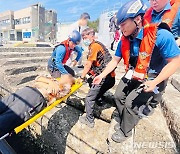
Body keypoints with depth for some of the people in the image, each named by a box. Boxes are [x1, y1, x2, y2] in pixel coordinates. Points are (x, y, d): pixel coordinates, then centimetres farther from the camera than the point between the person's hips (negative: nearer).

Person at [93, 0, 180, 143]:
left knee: (130, 103, -11)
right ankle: (122, 121, 32)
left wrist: (154, 82, -28)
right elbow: (115, 61, -3)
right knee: (119, 96, 7)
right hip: (132, 76, 6)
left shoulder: (161, 35, -25)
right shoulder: (124, 41, -7)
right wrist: (101, 76, -7)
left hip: (151, 79, -6)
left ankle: (125, 132, 15)